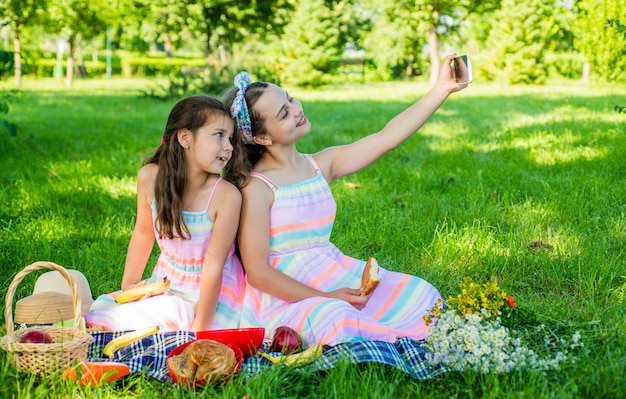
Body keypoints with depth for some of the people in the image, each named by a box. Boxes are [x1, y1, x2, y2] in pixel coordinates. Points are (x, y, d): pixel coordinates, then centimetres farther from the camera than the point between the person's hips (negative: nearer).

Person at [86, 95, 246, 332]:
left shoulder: (226, 196, -24)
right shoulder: (150, 177, -13)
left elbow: (213, 265, -22)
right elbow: (143, 232, 4)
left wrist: (199, 329, -22)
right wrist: (128, 284, 9)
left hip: (212, 295, -4)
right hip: (165, 284, 4)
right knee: (98, 312, -4)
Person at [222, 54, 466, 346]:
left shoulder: (320, 165, 4)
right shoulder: (256, 187, -15)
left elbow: (387, 138, 2)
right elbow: (258, 273, -16)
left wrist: (442, 89, -2)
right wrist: (327, 298, -21)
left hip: (335, 277, 7)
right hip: (285, 295, -7)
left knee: (419, 293, -2)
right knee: (334, 319, -36)